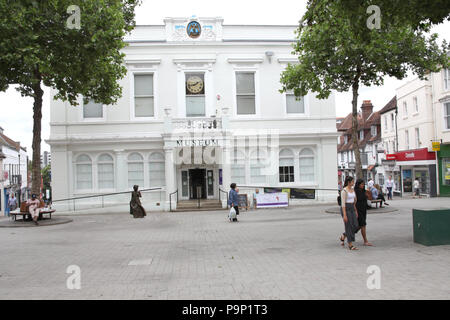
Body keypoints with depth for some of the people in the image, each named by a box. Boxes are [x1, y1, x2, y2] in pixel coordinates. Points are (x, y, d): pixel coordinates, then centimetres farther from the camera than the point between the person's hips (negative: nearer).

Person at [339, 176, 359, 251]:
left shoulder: (352, 189, 11)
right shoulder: (344, 191, -15)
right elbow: (343, 203, -18)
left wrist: (355, 211, 16)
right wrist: (344, 215, -21)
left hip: (352, 209, 8)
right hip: (345, 209, -8)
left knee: (356, 226, 4)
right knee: (349, 227, -4)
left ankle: (343, 236, 25)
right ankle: (350, 245, 6)